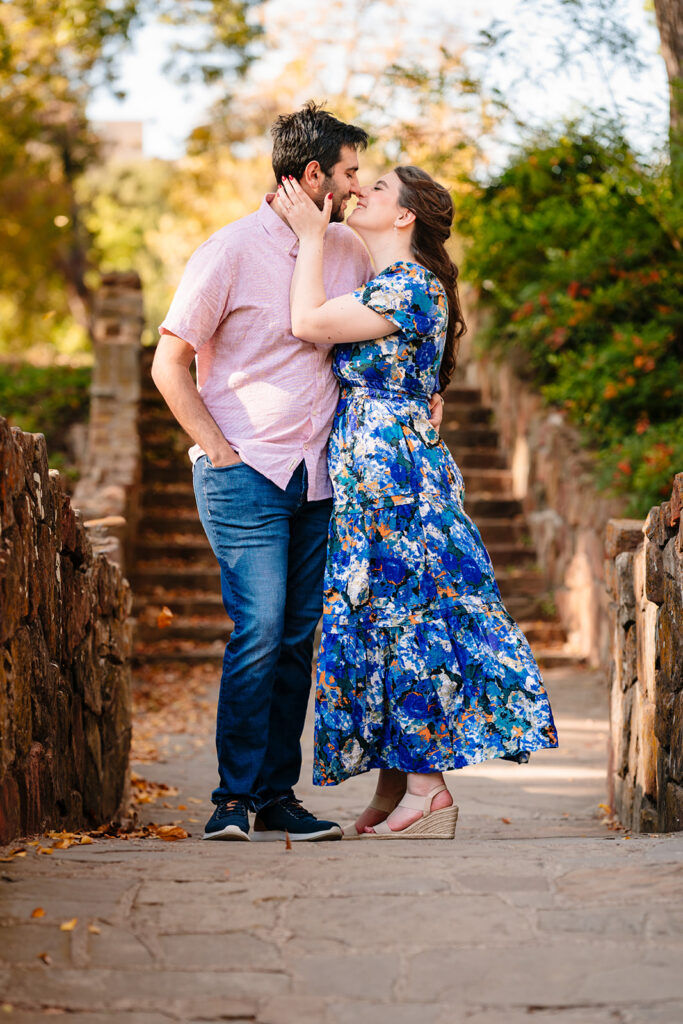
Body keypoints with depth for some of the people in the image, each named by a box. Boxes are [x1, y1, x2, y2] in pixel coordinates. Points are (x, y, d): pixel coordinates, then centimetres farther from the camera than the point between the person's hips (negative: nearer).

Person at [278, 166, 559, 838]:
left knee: (404, 616, -7)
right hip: (366, 479, 10)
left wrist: (312, 236, -7)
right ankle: (391, 789, 15)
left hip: (393, 472, -10)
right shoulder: (385, 284, 19)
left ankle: (427, 786, -1)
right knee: (375, 618, 10)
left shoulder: (410, 286, -12)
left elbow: (308, 323, -14)